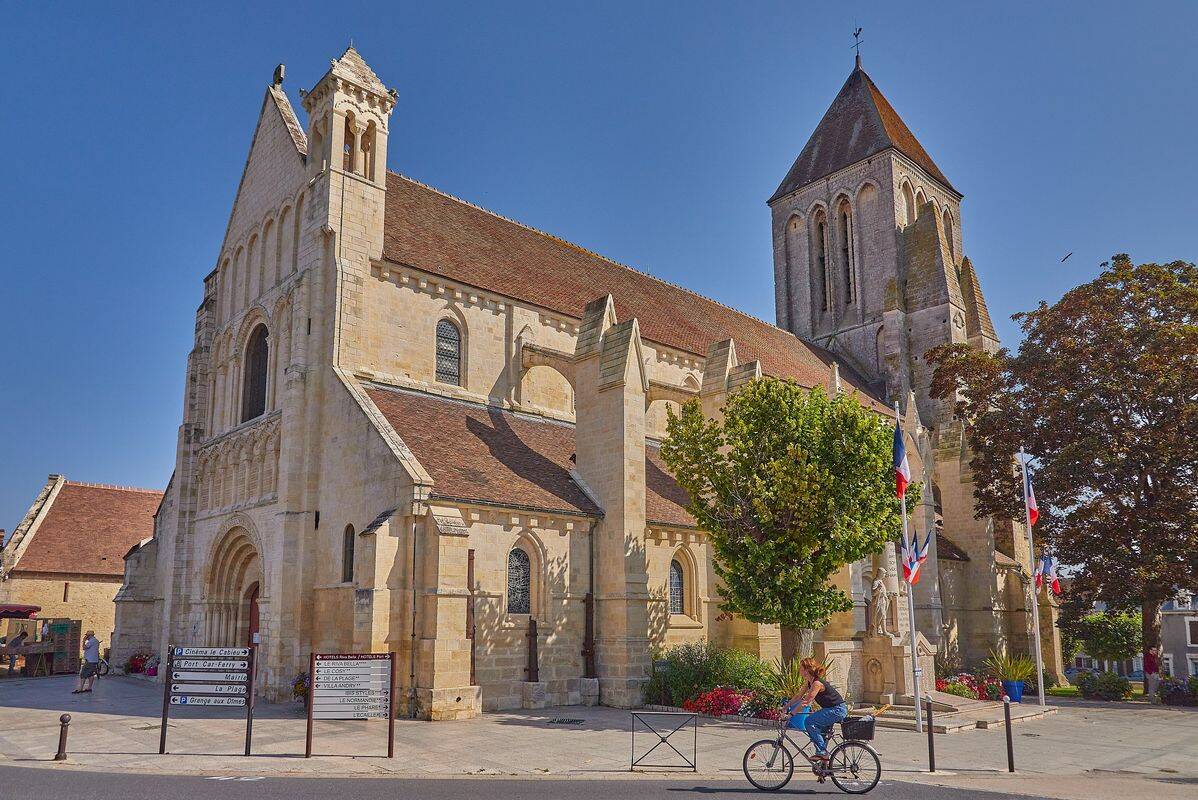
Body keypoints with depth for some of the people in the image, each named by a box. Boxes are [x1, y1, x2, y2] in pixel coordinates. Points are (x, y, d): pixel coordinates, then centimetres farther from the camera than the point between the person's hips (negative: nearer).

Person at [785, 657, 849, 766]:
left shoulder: (817, 683, -22)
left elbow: (805, 703, -25)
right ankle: (824, 761, 25)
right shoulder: (809, 682, 7)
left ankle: (822, 752, -12)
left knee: (810, 721, -18)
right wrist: (786, 707, 10)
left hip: (838, 710, -10)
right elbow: (798, 696, 14)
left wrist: (791, 714, -21)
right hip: (832, 709, 10)